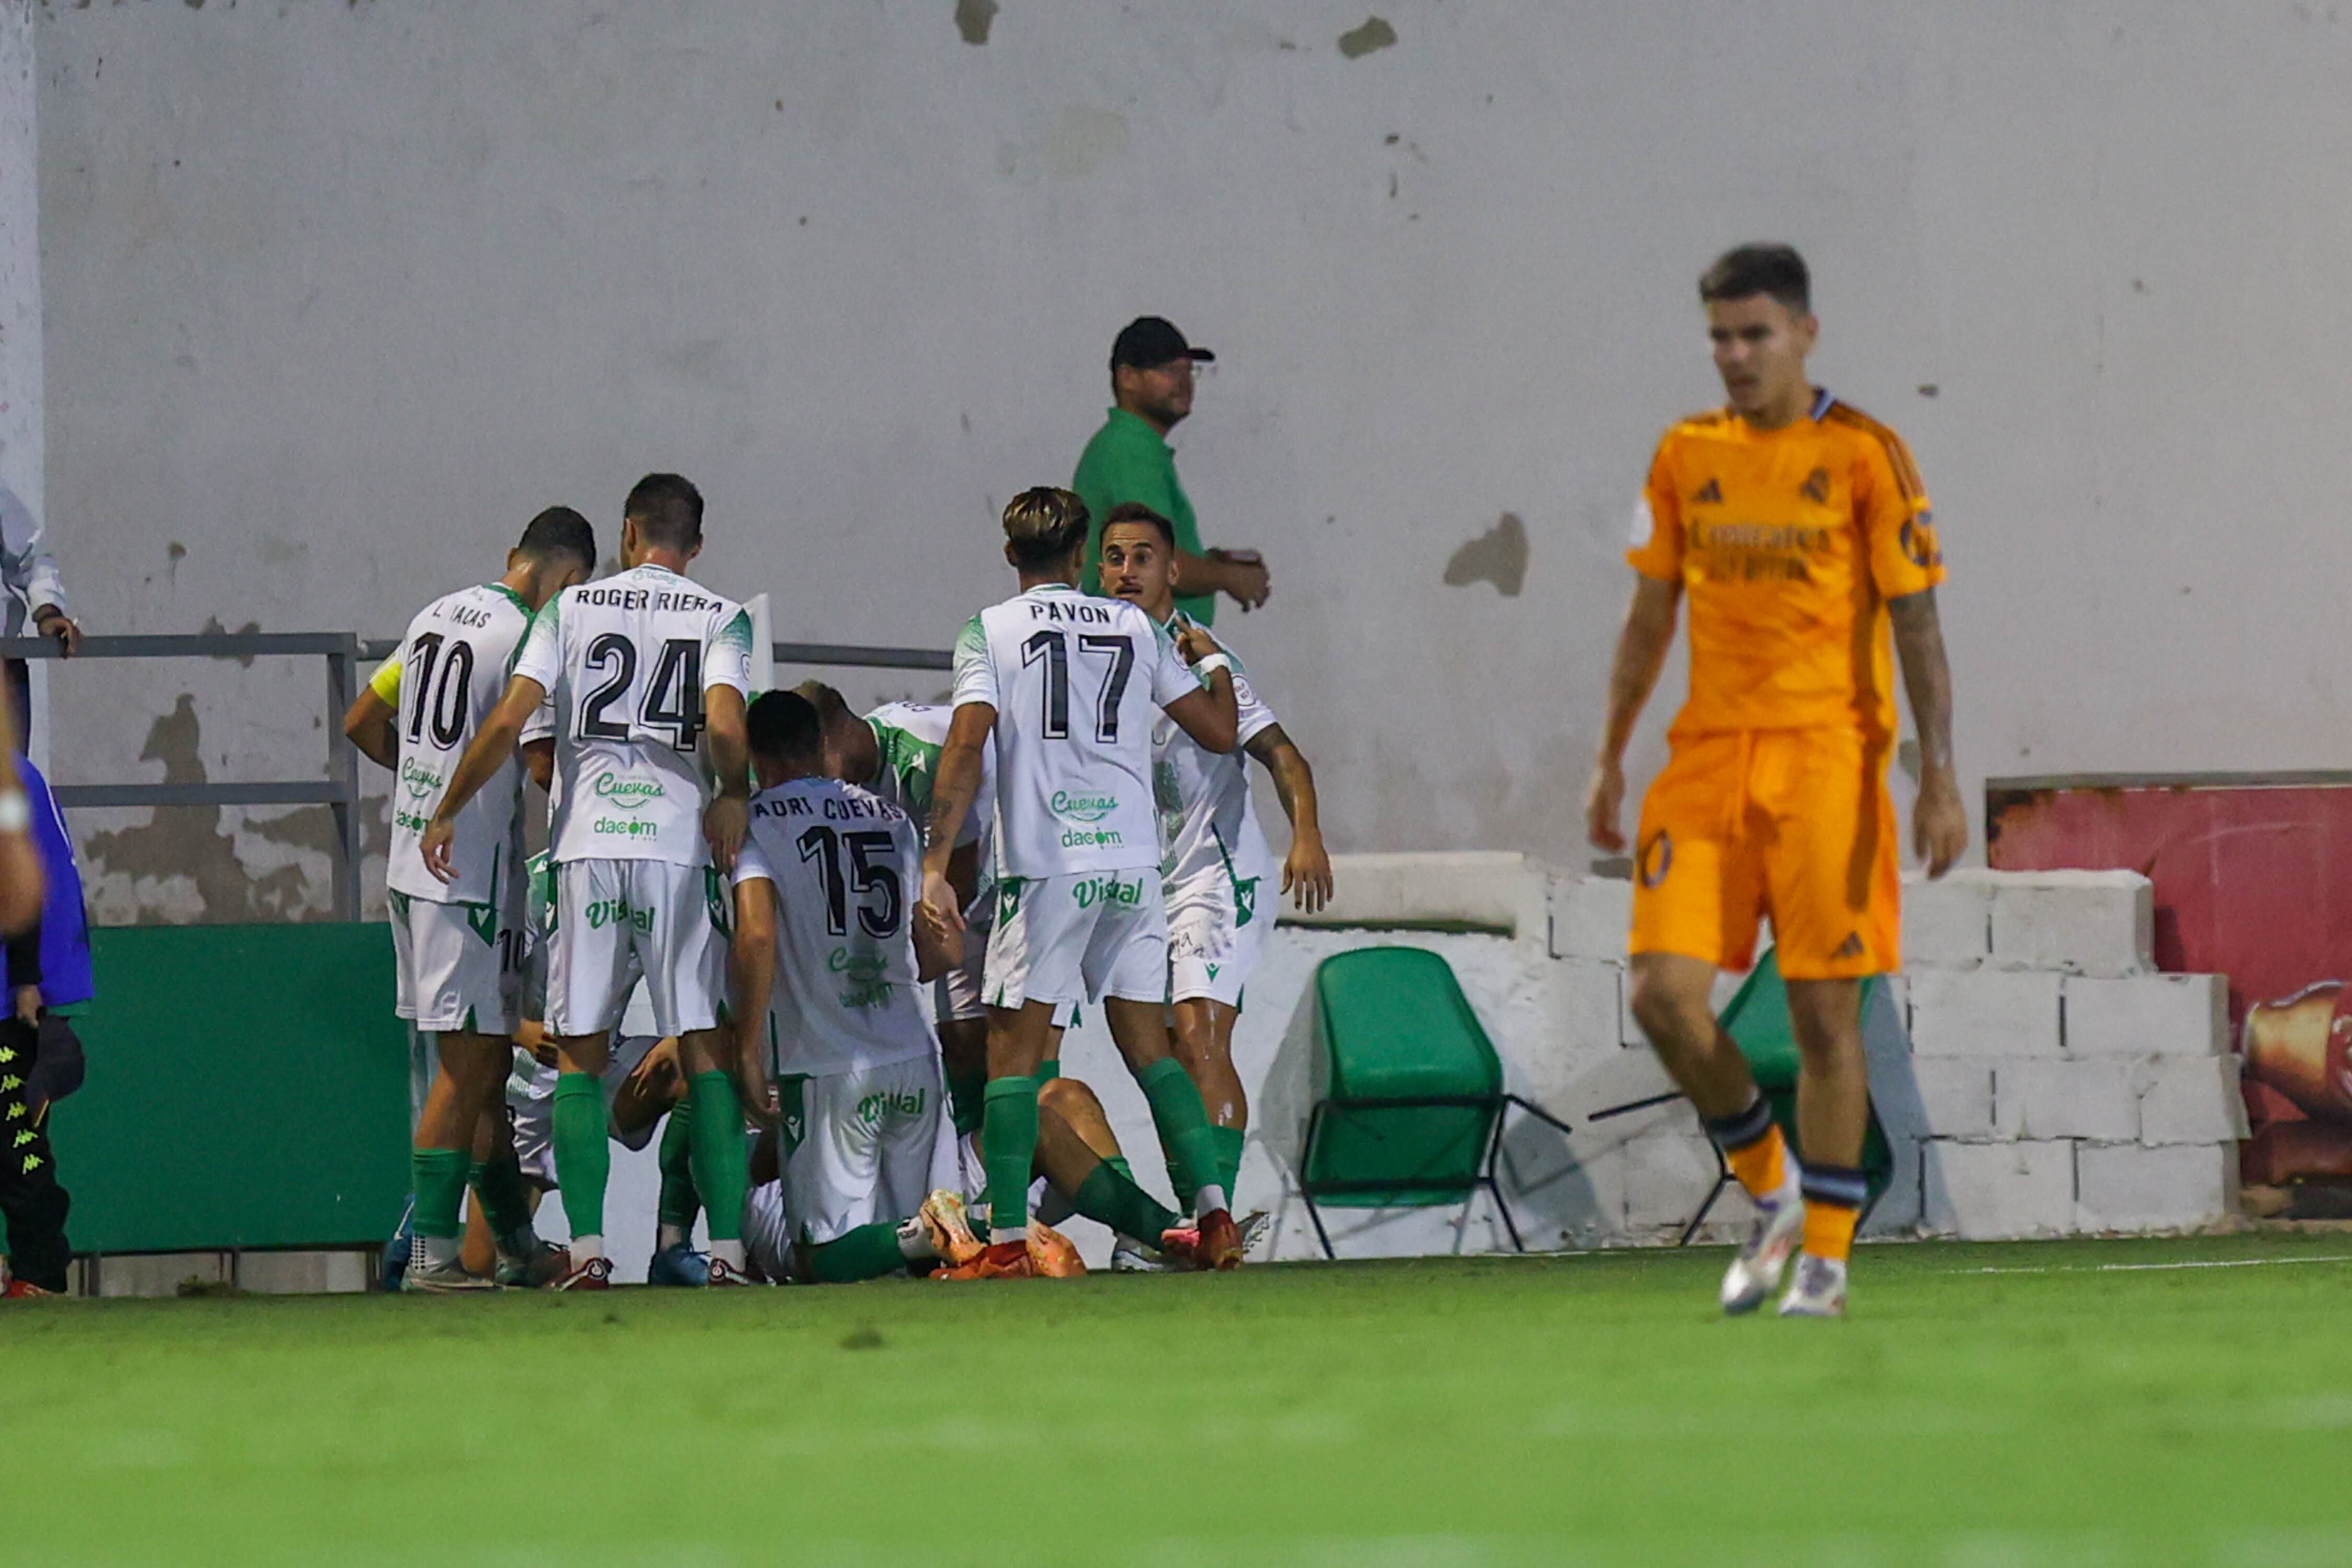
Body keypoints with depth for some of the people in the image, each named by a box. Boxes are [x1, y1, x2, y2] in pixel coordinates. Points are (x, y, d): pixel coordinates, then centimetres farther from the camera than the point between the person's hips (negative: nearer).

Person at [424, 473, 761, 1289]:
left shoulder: (570, 609, 9)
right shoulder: (720, 618, 5)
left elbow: (509, 720, 0)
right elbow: (725, 724, -11)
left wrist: (446, 812, 10)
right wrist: (732, 796, 8)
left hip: (587, 849, 1)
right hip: (681, 847, -1)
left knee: (580, 1055, 6)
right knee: (707, 1048, 2)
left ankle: (587, 1252, -4)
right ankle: (726, 1252, -5)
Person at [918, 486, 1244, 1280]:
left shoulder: (990, 632, 2)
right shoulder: (1136, 629, 11)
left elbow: (965, 748, -10)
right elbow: (1219, 732, 16)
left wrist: (936, 865, -11)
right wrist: (1212, 661, 36)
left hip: (1045, 865, -3)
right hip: (1132, 860, 3)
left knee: (1014, 1053, 1)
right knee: (1147, 1044, 12)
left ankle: (1007, 1242, -6)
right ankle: (1214, 1216, 2)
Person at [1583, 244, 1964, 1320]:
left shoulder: (1863, 456, -3)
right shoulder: (1686, 456, 10)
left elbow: (1916, 624, -4)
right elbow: (1650, 615, 17)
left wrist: (1939, 779, -9)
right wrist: (1610, 759, 15)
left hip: (1827, 749, -4)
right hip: (1709, 750, 4)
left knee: (1824, 1010, -3)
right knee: (1664, 994, -8)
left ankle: (1826, 1254, 8)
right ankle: (1769, 1192, 14)